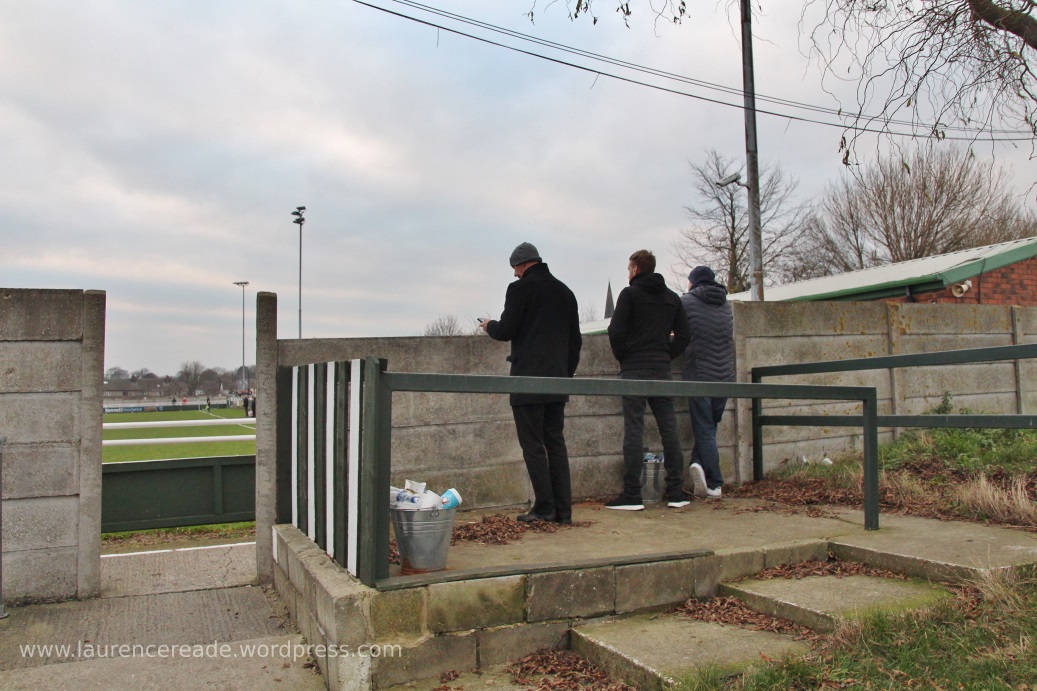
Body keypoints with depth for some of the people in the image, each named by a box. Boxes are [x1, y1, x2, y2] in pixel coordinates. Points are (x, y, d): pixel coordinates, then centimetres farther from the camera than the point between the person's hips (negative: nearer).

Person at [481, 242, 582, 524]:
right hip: (557, 380, 7)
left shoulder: (520, 289, -6)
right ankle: (563, 509, 11)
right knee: (556, 442, 11)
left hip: (528, 380, -7)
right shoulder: (565, 291, 16)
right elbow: (575, 340, 16)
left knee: (533, 445, -1)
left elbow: (506, 331, -8)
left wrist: (489, 325, 13)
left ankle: (544, 508, 0)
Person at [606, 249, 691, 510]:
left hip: (634, 370, -5)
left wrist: (623, 357, 4)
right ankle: (676, 492, 10)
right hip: (662, 371, 5)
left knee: (634, 431, -5)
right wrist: (666, 356, 14)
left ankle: (632, 495, -4)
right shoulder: (672, 297, 15)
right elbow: (682, 335, 12)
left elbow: (616, 332, -10)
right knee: (669, 429, 7)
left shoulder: (630, 294, -2)